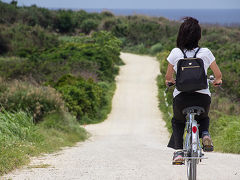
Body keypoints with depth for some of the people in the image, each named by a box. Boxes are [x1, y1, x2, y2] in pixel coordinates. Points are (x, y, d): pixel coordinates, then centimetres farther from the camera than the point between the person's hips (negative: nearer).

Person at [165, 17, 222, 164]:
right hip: (203, 97, 1)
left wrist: (170, 80, 35)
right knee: (203, 117, 33)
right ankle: (205, 133, 1)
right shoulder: (205, 53, -1)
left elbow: (168, 77, 11)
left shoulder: (175, 53, -2)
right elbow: (218, 74, 12)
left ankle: (179, 151, 8)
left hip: (181, 97, -1)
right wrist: (217, 81, 36)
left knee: (177, 122, 29)